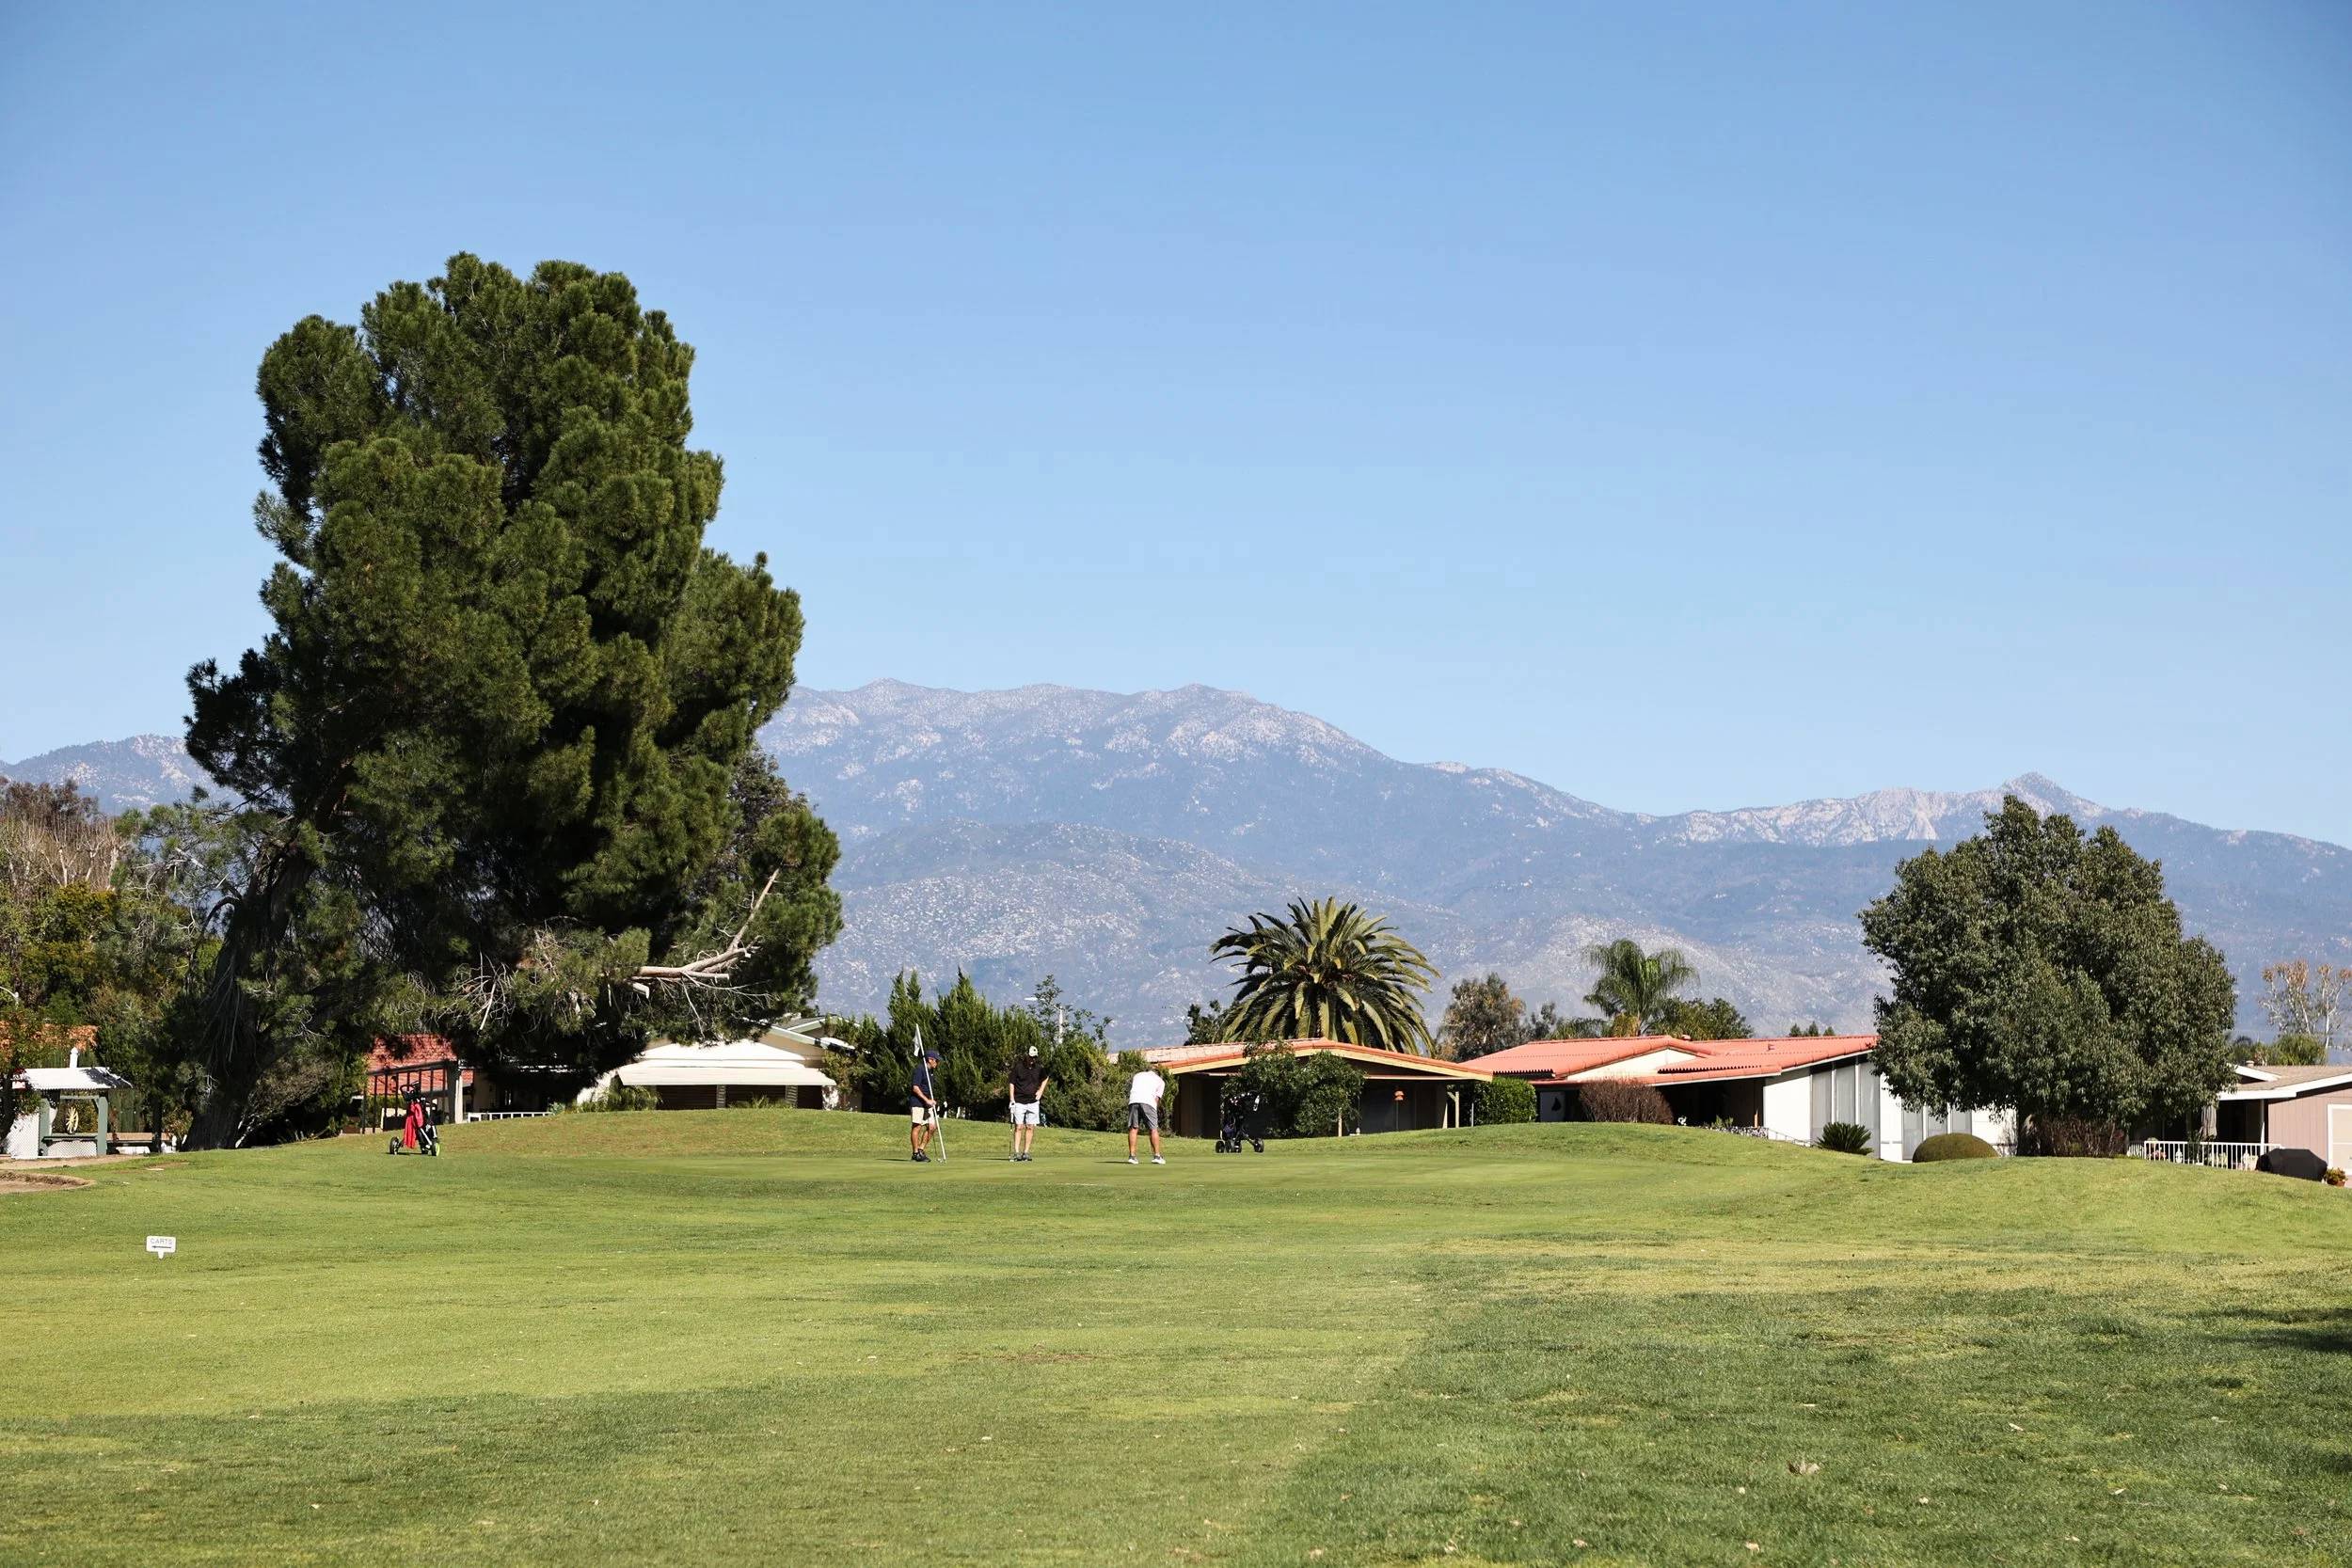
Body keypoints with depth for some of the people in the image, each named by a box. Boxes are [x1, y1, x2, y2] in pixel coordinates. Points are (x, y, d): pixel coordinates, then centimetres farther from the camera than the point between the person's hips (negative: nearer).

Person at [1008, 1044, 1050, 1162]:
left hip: (1033, 1102, 3)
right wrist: (1011, 1098, -10)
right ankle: (1016, 1152, -8)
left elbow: (1045, 1079, 23)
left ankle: (1026, 1152, 8)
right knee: (1018, 1127, -7)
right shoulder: (1018, 1067, -7)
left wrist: (1040, 1091, 10)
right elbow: (1011, 1083, -2)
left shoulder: (1039, 1068, 2)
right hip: (1019, 1102, -3)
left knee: (1030, 1128, 2)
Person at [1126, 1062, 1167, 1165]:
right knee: (1154, 1129, 3)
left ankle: (1131, 1156, -1)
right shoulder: (1160, 1081, 25)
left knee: (1133, 1128, 4)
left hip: (1133, 1100, 2)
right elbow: (1157, 1098, 16)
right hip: (1148, 1101, -2)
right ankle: (1157, 1156, 1)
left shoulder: (1137, 1075, 32)